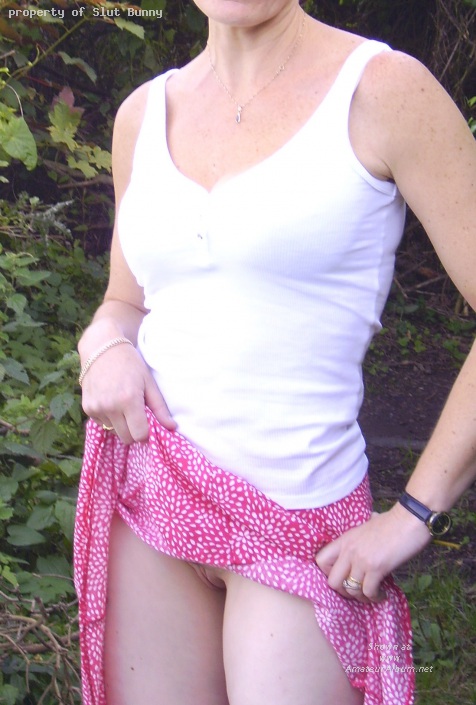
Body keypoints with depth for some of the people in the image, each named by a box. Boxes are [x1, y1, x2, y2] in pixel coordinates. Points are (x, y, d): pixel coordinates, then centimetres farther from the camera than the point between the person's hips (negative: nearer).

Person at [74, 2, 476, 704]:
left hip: (293, 525, -4)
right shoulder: (144, 113, 7)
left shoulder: (383, 89, -10)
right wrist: (103, 346, -4)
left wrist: (414, 515, -12)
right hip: (144, 487, 5)